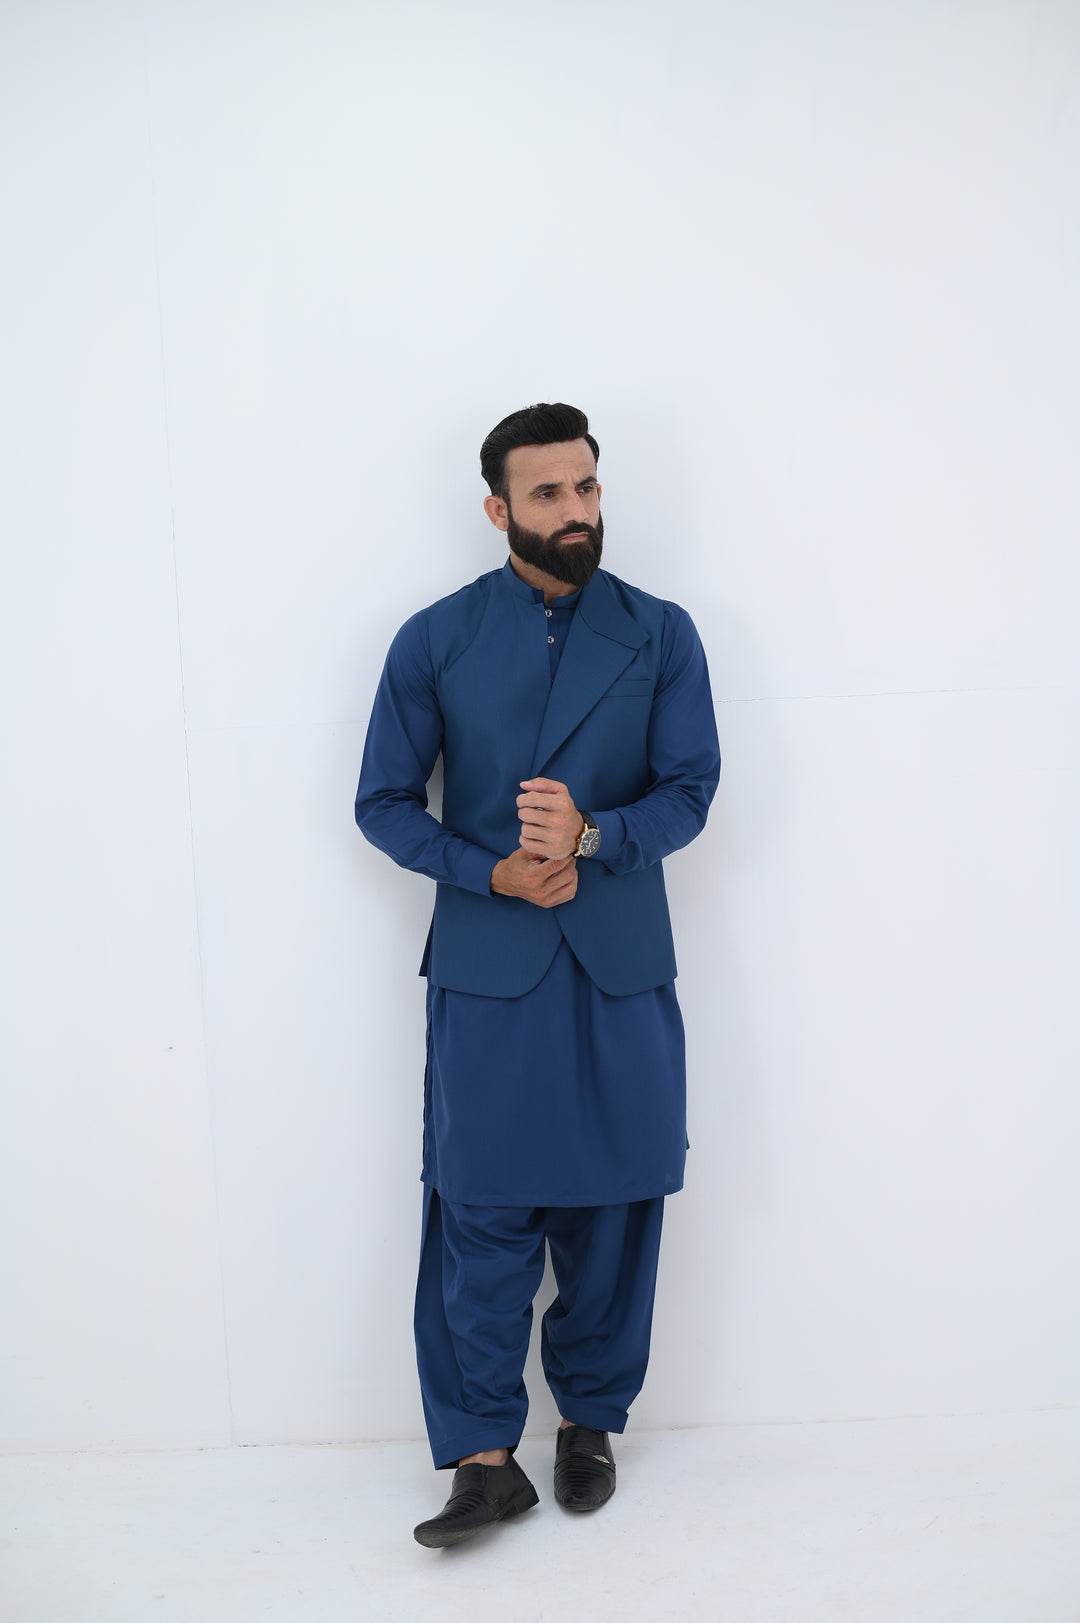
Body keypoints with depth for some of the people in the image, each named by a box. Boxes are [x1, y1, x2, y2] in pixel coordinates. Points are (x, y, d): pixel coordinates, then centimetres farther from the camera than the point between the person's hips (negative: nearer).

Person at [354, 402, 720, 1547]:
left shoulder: (661, 635, 4)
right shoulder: (435, 641, 2)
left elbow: (690, 789, 0)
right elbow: (384, 803, 3)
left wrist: (594, 833, -20)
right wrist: (493, 871, -12)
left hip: (621, 973, 1)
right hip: (487, 976, -1)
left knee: (612, 1208, 9)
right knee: (482, 1216, 0)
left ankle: (590, 1420, 27)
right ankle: (481, 1455, 12)